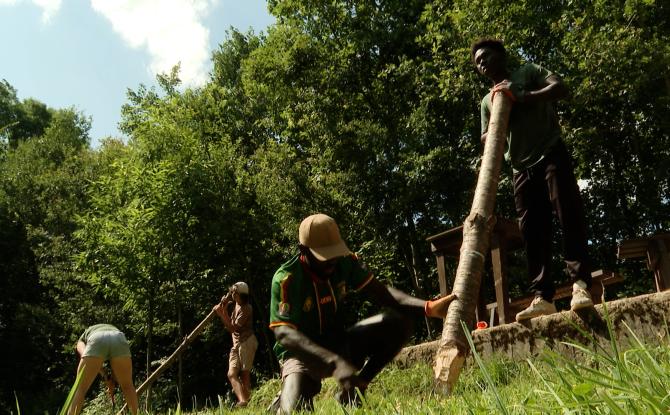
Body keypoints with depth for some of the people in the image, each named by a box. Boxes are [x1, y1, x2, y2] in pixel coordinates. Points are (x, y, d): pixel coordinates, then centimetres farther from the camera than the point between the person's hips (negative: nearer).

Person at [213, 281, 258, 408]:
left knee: (244, 373, -8)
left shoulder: (246, 308, -14)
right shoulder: (236, 305, 13)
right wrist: (224, 309, 2)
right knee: (232, 374, -6)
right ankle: (242, 401, -17)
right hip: (236, 344, 8)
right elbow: (228, 325, 13)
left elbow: (233, 328, -18)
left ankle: (246, 401, -6)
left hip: (246, 342, -8)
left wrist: (222, 313, -19)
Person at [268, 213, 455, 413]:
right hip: (303, 353, -5)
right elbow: (284, 333, -33)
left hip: (338, 342, 5)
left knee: (399, 323, -16)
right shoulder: (286, 279, -24)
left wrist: (428, 307, -30)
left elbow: (380, 292, -13)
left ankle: (351, 393, -6)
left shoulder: (345, 262, -9)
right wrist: (334, 361, -47)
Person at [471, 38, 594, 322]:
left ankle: (580, 283, -14)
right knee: (532, 233, -3)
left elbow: (561, 88, -5)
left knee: (569, 216, -14)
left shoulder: (528, 72, 11)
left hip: (551, 155, -4)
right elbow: (486, 141, 14)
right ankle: (543, 297, -6)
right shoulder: (487, 101, 21)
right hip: (522, 168, 4)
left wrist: (523, 97, -16)